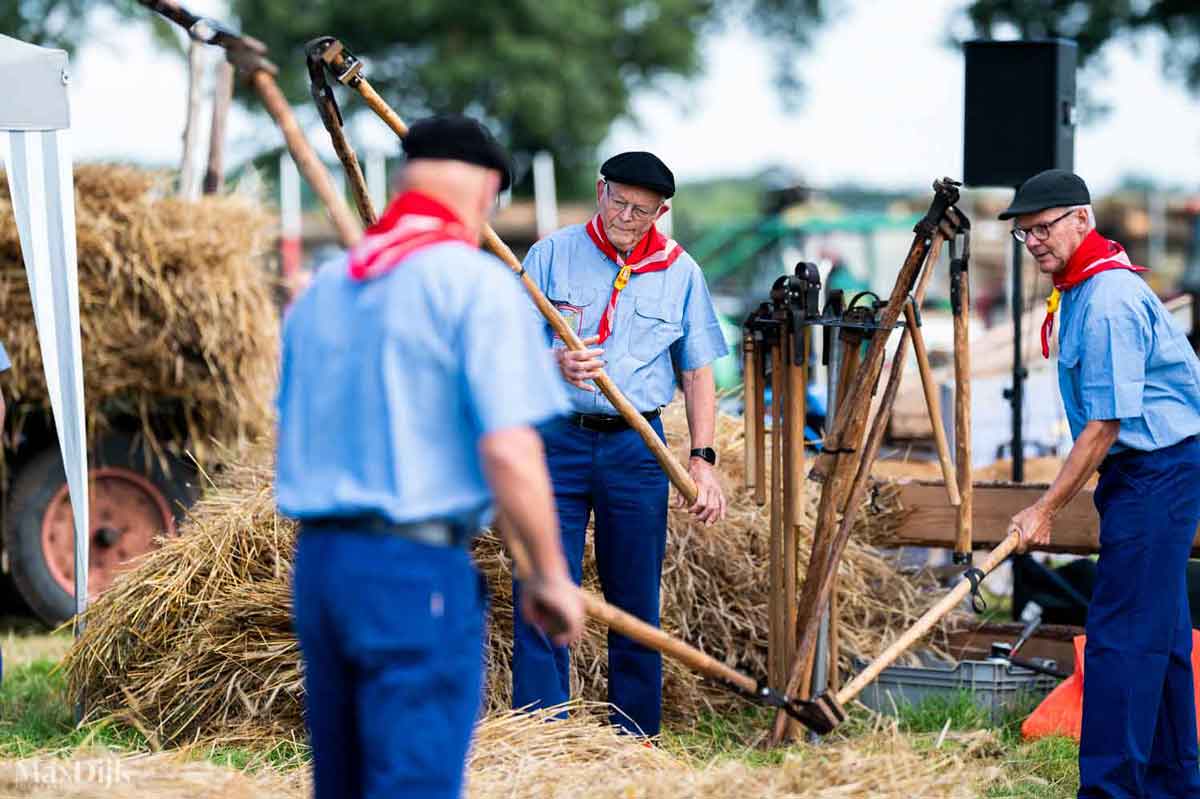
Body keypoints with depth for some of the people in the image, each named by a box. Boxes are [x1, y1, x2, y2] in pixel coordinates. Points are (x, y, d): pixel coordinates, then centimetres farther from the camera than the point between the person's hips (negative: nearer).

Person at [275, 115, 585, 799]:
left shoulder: (323, 289, 14)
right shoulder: (477, 282, -8)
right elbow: (508, 450, -15)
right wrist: (552, 576, -5)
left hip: (317, 562, 7)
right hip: (419, 569, -7)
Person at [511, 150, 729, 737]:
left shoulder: (680, 272, 7)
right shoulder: (552, 255, 2)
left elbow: (697, 372, 9)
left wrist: (703, 458, -1)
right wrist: (554, 364, -21)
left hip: (637, 447, 2)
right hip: (556, 440, -1)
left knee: (636, 600, 6)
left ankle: (636, 740, 14)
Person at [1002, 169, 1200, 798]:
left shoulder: (1109, 300, -20)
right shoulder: (1082, 288, 13)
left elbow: (1106, 422, -21)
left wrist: (1047, 509, -19)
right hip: (1143, 470, 11)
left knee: (1121, 634, -12)